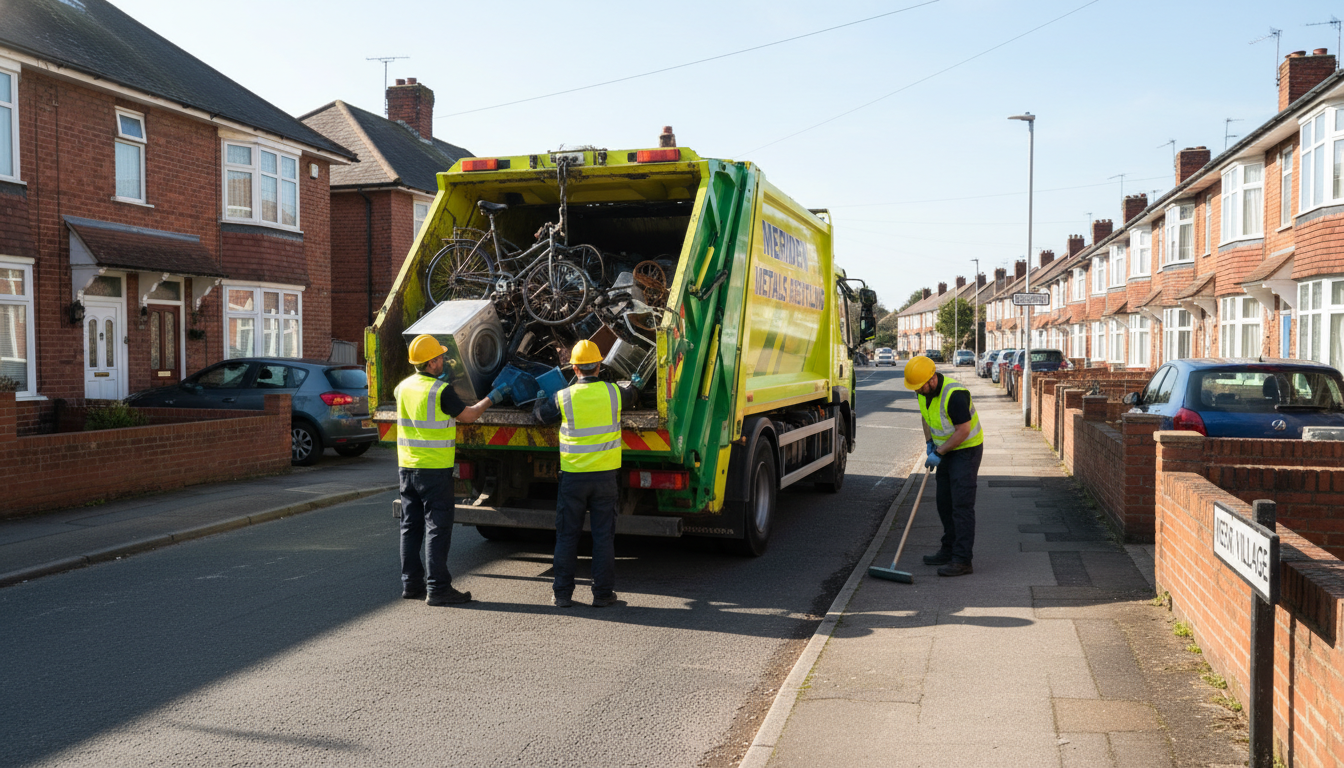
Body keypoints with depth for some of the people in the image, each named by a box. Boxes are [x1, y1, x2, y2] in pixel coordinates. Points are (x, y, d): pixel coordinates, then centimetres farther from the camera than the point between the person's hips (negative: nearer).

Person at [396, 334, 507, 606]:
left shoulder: (404, 387, 5)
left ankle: (411, 583, 20)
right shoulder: (441, 391, -15)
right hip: (435, 469, -7)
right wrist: (491, 398, 9)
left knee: (411, 526, 13)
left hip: (407, 467, 7)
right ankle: (437, 588, 0)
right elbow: (467, 416, -5)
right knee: (437, 528, -2)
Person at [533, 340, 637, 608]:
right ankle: (602, 593, 12)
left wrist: (541, 398, 36)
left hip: (573, 476, -1)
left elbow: (540, 413, 12)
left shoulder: (563, 398, -7)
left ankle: (562, 593, 15)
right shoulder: (614, 393, -3)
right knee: (603, 535, 8)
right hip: (605, 475, 1)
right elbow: (630, 397, 21)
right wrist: (633, 385, 46)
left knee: (567, 535, 9)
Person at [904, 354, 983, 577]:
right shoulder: (924, 391, -1)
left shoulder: (954, 394, -28)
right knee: (944, 503, 13)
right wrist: (929, 443, 4)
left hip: (967, 449, -9)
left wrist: (939, 453, -19)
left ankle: (962, 560, -11)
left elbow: (963, 431, -26)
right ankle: (949, 551, 24)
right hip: (947, 450, 9)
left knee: (961, 505, -11)